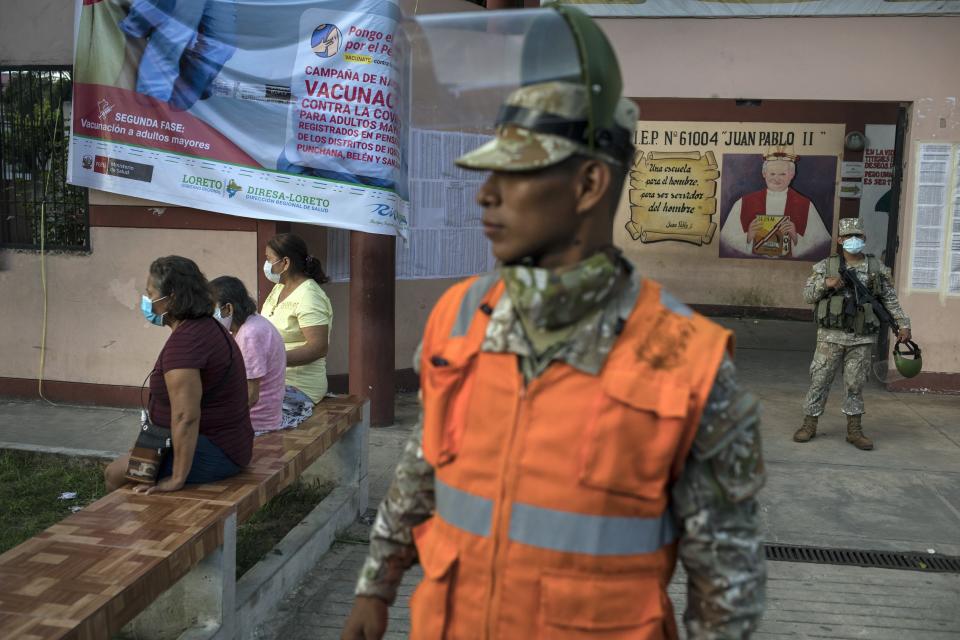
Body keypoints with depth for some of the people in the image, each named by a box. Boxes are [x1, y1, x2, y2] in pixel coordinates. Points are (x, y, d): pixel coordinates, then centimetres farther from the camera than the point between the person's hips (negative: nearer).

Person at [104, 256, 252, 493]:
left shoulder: (184, 342, -23)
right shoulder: (206, 326, 10)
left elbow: (185, 416, -29)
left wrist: (177, 480, -25)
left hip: (212, 453, -10)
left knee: (115, 474, -5)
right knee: (128, 462, 21)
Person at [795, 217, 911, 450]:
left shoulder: (876, 268, 6)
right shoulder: (826, 266, 2)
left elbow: (890, 299, 10)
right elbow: (807, 295, 1)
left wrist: (903, 324, 4)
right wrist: (826, 283, -16)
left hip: (862, 340, 1)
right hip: (831, 337, -1)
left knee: (855, 384, 8)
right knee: (819, 380, 3)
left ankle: (854, 430, 18)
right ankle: (809, 425, 14)